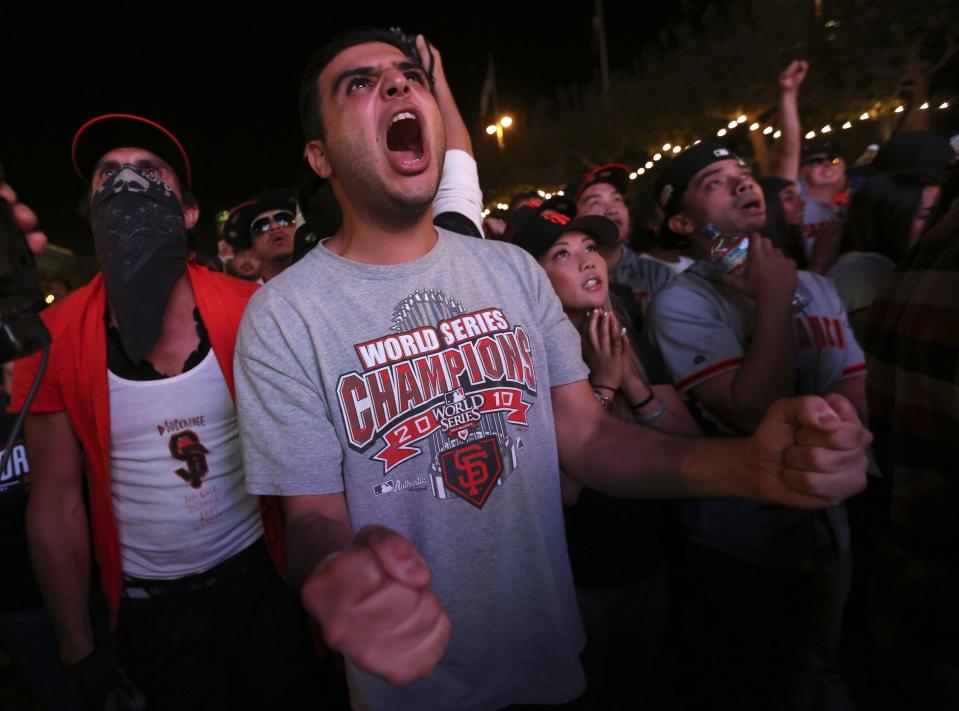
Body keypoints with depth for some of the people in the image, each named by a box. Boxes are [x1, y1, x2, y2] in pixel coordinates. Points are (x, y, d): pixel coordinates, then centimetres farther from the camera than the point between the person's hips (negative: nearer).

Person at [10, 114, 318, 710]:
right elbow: (57, 506, -4)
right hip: (149, 611, 1)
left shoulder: (247, 312, -13)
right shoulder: (53, 342, -10)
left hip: (259, 578, 0)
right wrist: (82, 655, 0)